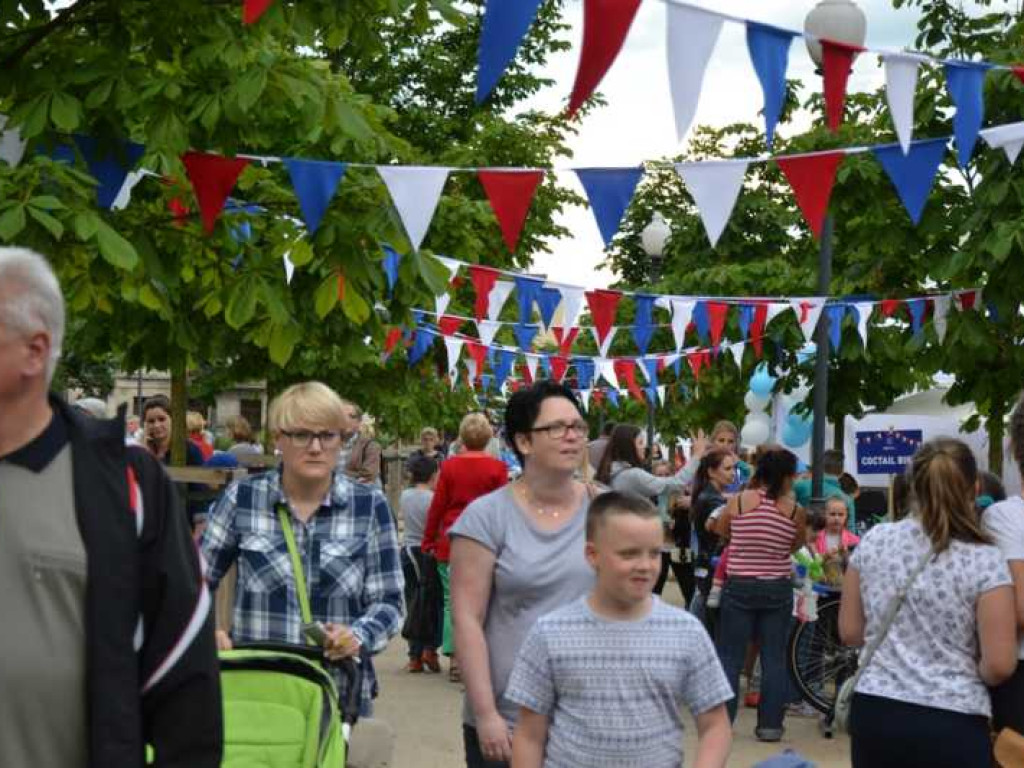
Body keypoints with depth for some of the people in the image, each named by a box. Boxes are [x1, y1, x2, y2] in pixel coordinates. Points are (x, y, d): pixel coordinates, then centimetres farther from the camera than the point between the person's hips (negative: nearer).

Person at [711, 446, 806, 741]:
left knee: (730, 657, 6)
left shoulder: (739, 501, -8)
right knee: (774, 659, 8)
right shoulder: (794, 510, -6)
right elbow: (796, 546, 9)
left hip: (740, 587, -1)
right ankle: (770, 724, 10)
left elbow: (720, 531, 10)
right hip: (778, 589, 1)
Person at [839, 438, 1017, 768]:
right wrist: (966, 677, 8)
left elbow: (850, 633, 8)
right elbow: (999, 666, -11)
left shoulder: (873, 541, 0)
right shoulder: (984, 560, -10)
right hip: (951, 724, -3)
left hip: (874, 712, 3)